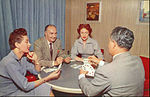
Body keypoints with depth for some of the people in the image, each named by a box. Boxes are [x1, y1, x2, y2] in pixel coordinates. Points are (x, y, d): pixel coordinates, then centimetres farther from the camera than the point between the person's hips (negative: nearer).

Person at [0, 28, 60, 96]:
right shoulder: (9, 62, -27)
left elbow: (36, 71, 7)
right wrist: (48, 78, -24)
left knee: (47, 89, -8)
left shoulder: (23, 57, -4)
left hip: (21, 88, 7)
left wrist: (35, 60, -13)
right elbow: (25, 86, -25)